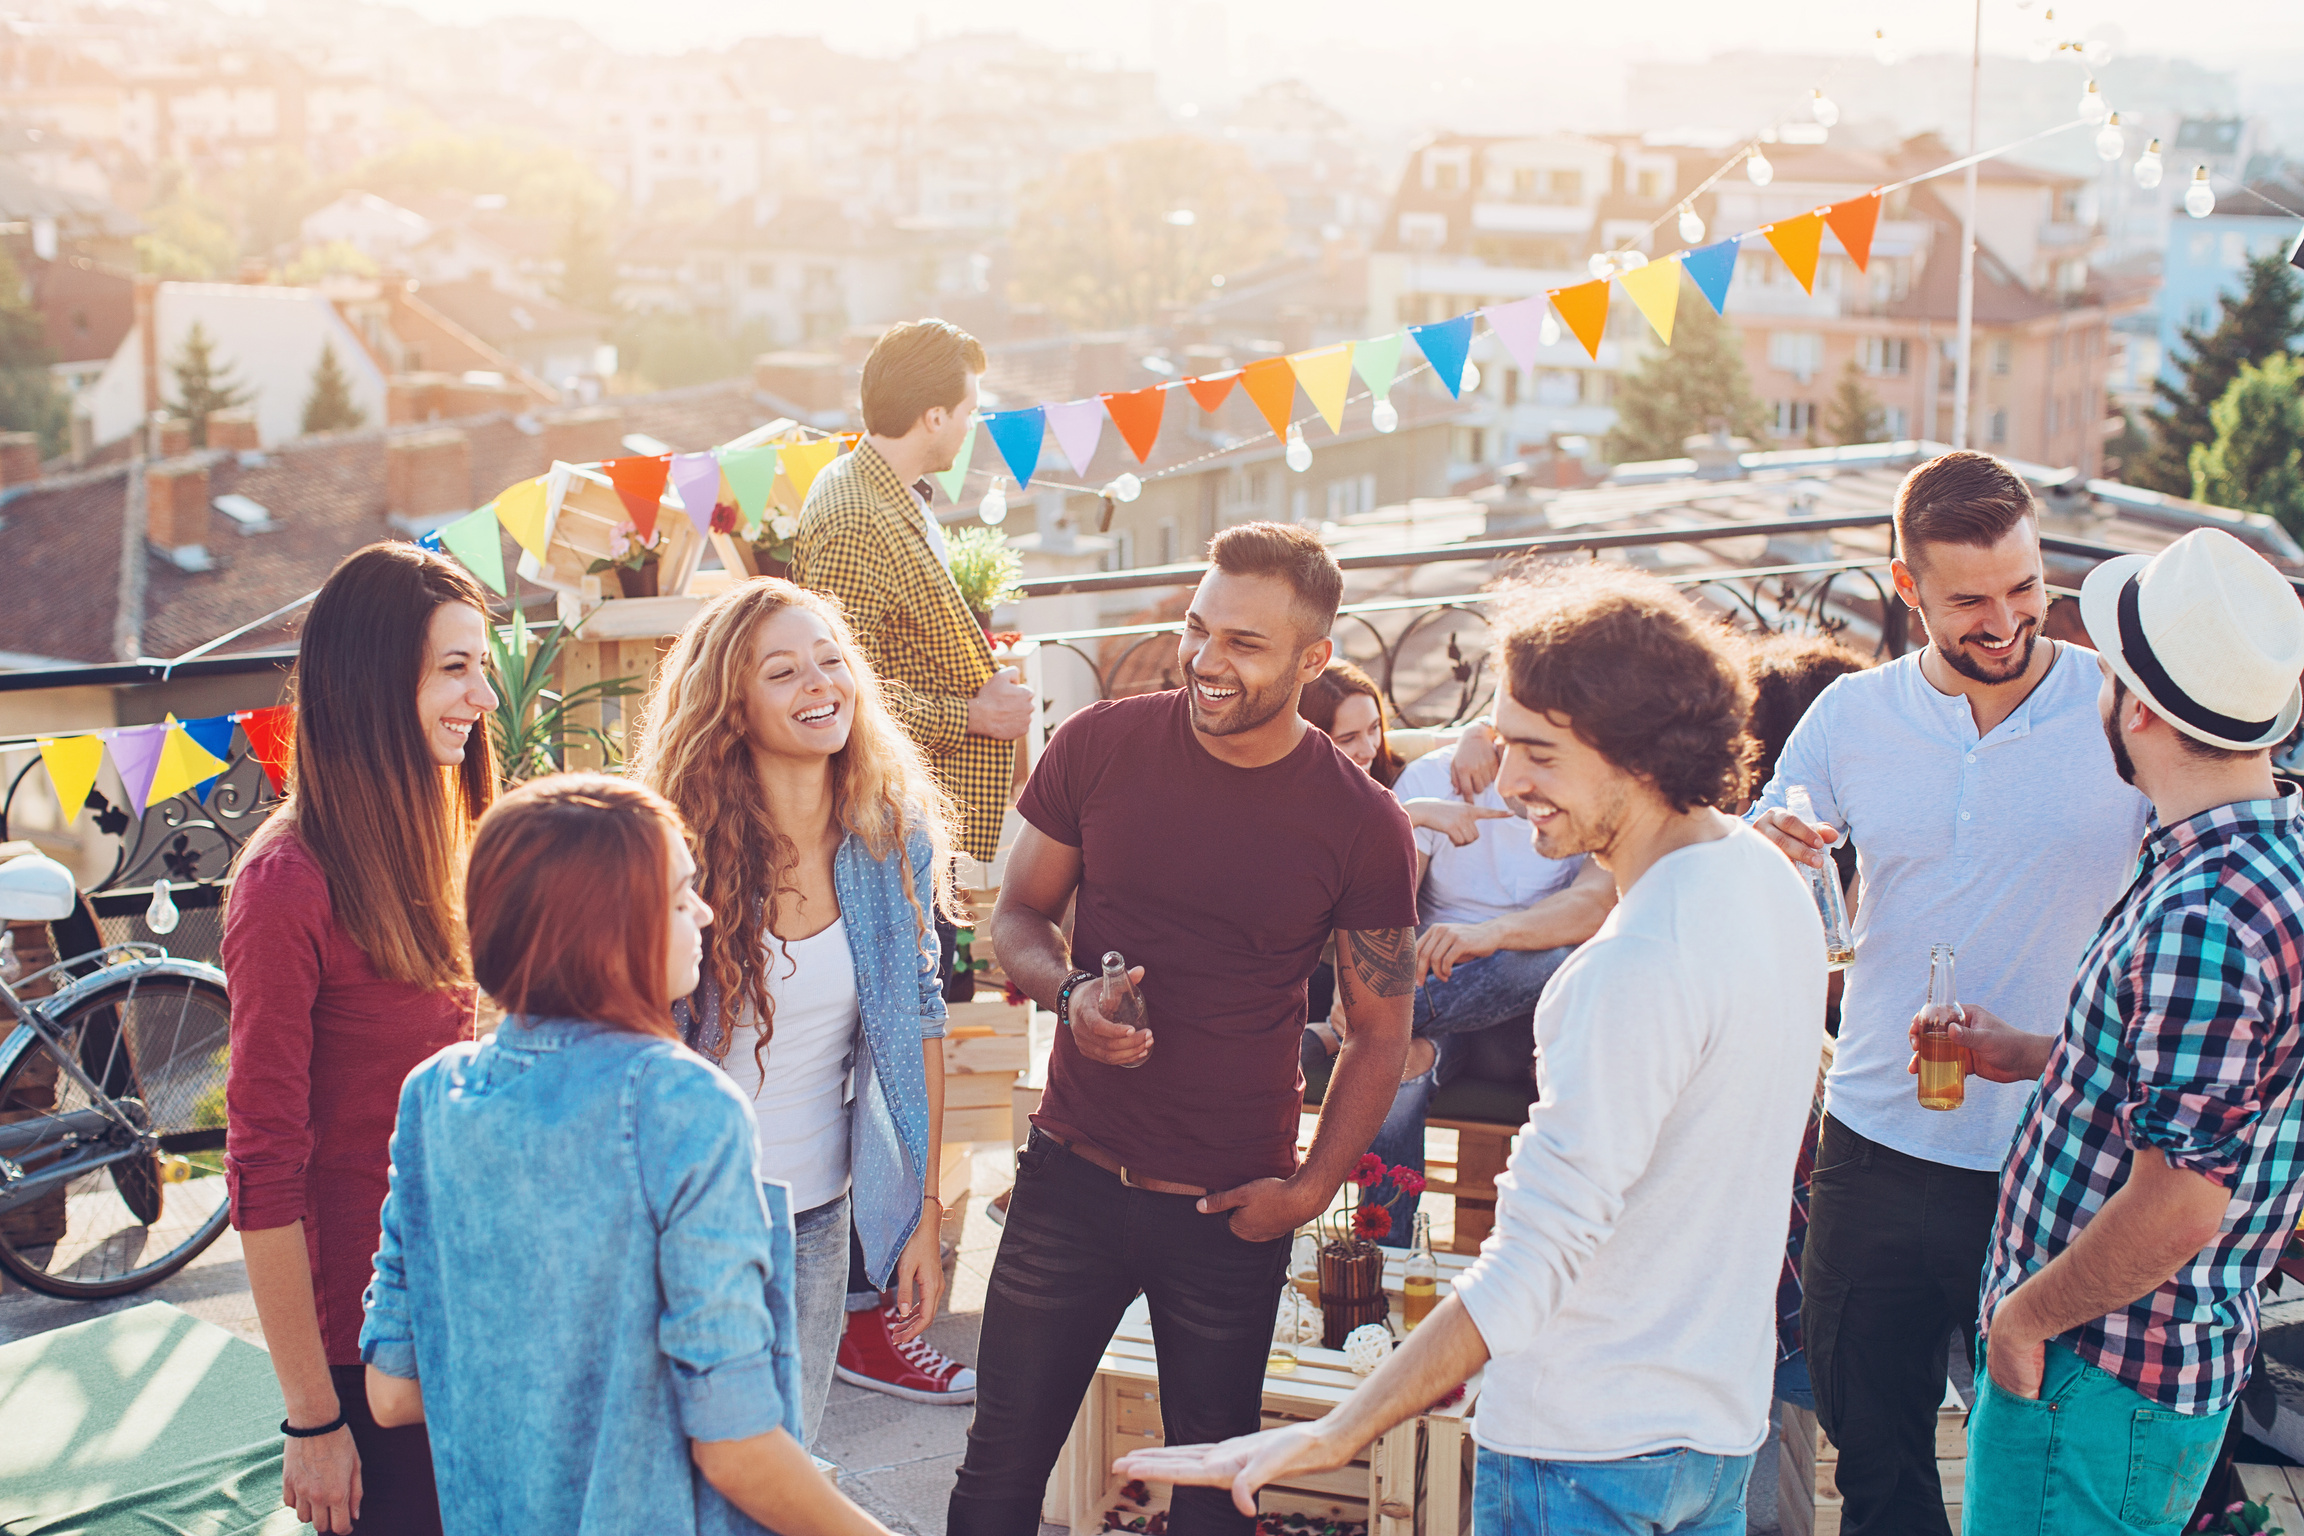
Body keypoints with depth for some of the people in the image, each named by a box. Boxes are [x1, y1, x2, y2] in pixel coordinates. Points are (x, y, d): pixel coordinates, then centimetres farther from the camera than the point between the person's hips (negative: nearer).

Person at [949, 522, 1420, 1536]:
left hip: (1230, 1214, -1)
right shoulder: (1100, 747, -4)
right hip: (1073, 1176, 1)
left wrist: (1312, 1187, -7)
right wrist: (1070, 992, -13)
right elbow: (1018, 916, 7)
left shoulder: (1363, 827, -8)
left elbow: (1380, 1033, 1)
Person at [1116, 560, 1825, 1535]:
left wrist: (1333, 1437, -29)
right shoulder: (1770, 880, 3)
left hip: (1586, 1451, -9)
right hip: (1722, 1425, 9)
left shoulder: (1641, 965, -27)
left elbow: (1532, 1262, -30)